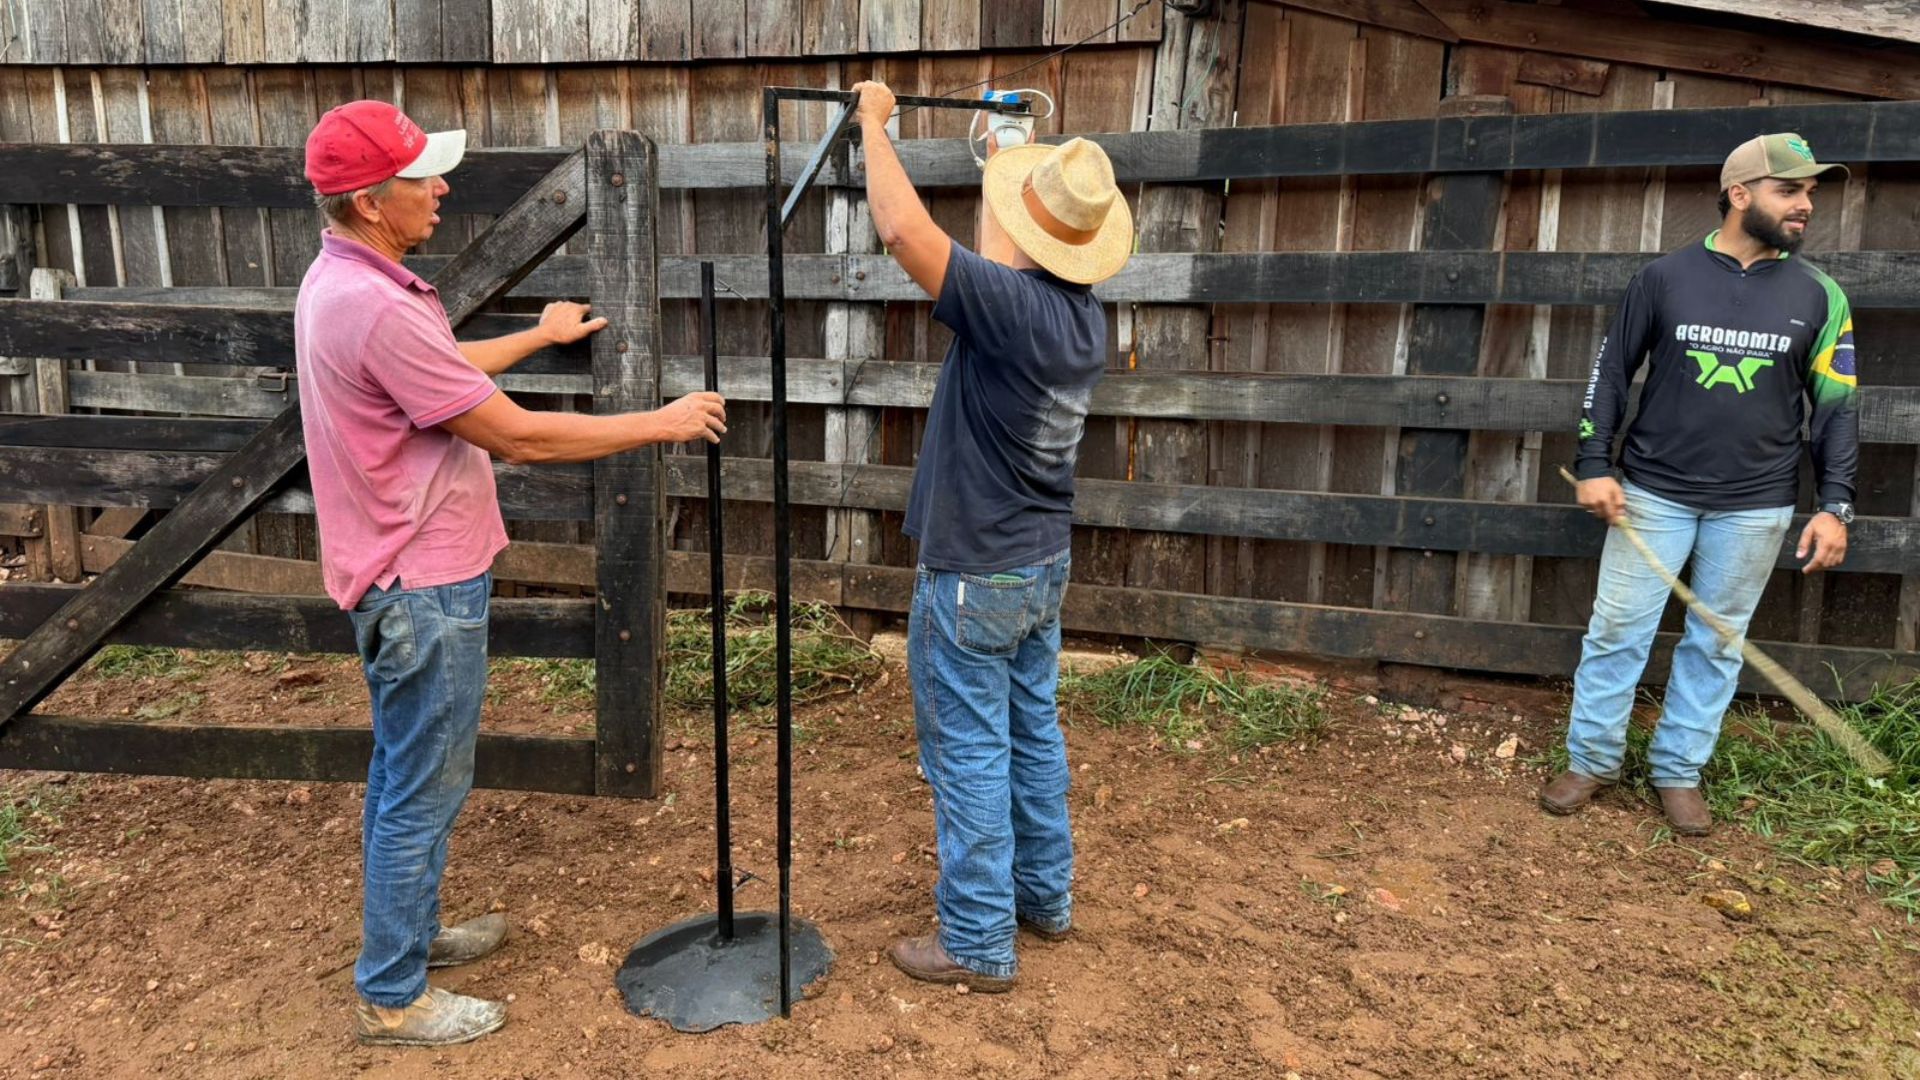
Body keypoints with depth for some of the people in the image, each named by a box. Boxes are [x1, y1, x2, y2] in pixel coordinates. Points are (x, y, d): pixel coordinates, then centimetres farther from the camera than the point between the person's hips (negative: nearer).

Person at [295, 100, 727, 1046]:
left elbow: (441, 369, 25)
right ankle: (391, 998, 20)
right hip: (424, 588, -11)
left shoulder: (342, 279, 7)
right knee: (424, 791, 3)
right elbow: (518, 436, -24)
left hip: (399, 579, 11)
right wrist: (660, 425, -15)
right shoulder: (375, 308, -27)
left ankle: (409, 931, 41)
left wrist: (539, 337, 36)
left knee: (404, 773, 23)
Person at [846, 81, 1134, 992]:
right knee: (1033, 736, 20)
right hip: (1043, 566, 9)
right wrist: (1010, 164, 33)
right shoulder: (1085, 316, 1)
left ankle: (977, 945, 16)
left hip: (974, 579, -9)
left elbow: (902, 228, -29)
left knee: (970, 756, 3)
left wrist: (874, 121, -12)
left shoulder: (1012, 303, -25)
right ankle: (1045, 899, 36)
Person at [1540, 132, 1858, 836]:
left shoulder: (1818, 295, 3)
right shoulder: (1665, 277, -1)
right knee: (1617, 630, 2)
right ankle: (1591, 759, 17)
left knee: (1716, 644, 8)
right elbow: (1611, 371, 2)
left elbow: (1835, 407, 5)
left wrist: (1835, 506, -1)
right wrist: (1594, 466, -5)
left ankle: (1679, 771, 22)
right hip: (1654, 492, -1)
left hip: (1754, 507, 1)